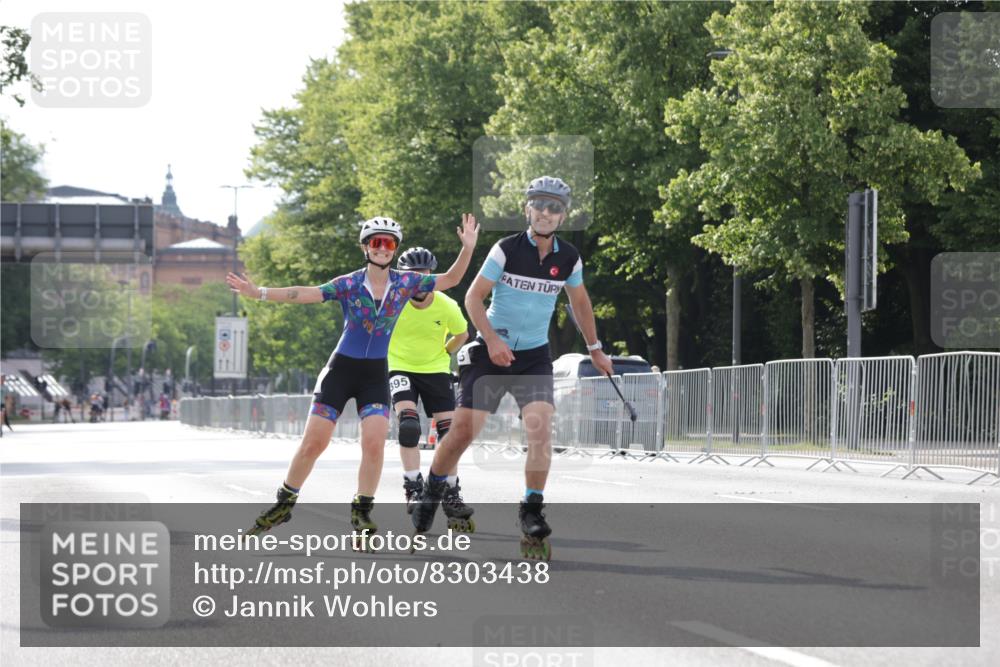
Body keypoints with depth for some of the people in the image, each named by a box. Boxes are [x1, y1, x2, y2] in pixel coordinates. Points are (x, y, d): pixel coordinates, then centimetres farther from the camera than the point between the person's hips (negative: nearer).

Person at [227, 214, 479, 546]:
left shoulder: (405, 283, -2)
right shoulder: (349, 285, -10)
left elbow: (450, 280, 2)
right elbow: (305, 294, -19)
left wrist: (468, 248, -13)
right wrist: (258, 292, -31)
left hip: (375, 374, 1)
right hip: (341, 369, -1)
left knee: (374, 443, -15)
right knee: (313, 443, -3)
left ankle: (362, 513, 1)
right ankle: (283, 504, 15)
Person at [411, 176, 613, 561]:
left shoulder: (568, 259, 0)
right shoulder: (506, 249, -11)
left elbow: (579, 301, 19)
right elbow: (474, 297, -8)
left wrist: (594, 349, 25)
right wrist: (492, 340, -20)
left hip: (535, 356, 2)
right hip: (492, 351, -2)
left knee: (540, 428, -17)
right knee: (463, 430, -4)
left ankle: (532, 512, -6)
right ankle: (431, 493, 20)